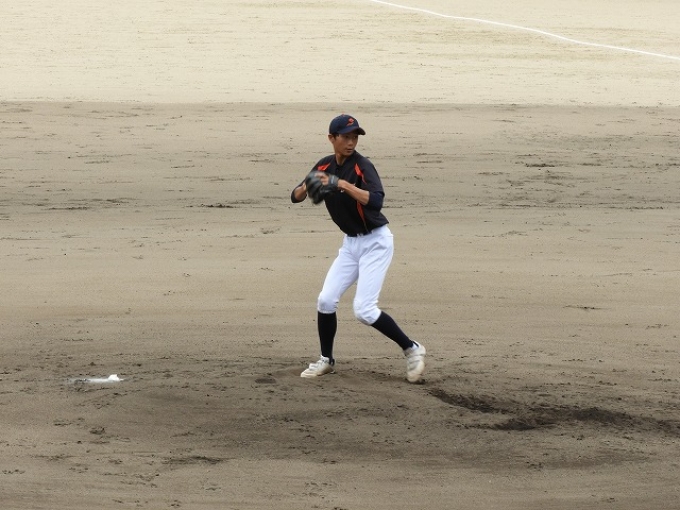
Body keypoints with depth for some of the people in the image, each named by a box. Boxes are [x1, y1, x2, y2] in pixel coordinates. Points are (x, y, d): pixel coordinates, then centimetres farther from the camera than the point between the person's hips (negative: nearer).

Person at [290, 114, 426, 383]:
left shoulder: (362, 166, -19)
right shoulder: (325, 166, 2)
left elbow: (376, 201, -35)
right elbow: (295, 197, 1)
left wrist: (342, 183, -40)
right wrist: (309, 185, -20)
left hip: (375, 242, -7)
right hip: (350, 243, 7)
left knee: (364, 310, -14)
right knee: (326, 300, 1)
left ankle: (412, 349, 1)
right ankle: (326, 360, 18)